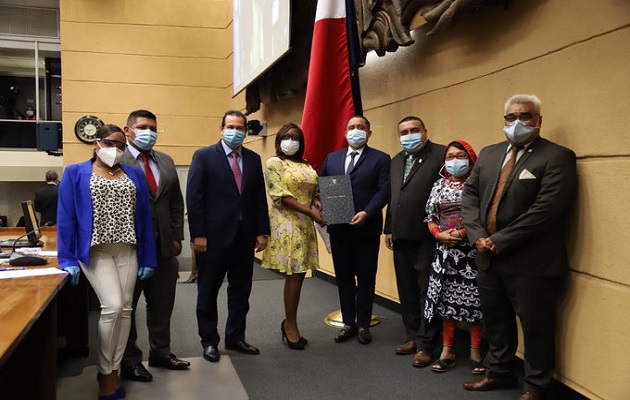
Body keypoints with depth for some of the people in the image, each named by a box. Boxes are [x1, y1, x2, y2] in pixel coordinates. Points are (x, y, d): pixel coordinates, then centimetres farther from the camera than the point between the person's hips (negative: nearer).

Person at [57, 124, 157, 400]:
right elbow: (66, 219, -2)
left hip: (127, 250, 4)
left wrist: (148, 258, 4)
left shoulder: (134, 175, 10)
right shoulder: (75, 174, 2)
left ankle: (113, 369, 19)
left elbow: (144, 218, 8)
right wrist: (68, 259, -9)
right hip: (95, 250, -4)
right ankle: (104, 371, 7)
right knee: (112, 306, -13)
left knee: (125, 309, 4)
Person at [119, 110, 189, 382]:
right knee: (126, 305, 9)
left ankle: (160, 352, 30)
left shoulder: (166, 161, 11)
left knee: (162, 304, 15)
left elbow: (177, 202, 13)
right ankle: (129, 360, 22)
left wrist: (177, 237, 8)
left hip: (163, 246, 6)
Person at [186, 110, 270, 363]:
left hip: (244, 237, 4)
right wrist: (198, 235, -14)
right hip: (214, 236, -4)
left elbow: (260, 198, 9)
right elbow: (194, 198, -9)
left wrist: (262, 232, 3)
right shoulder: (204, 156, -4)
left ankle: (235, 338, 26)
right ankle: (209, 341, 22)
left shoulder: (253, 159, 9)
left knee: (241, 291, 12)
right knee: (208, 292, 8)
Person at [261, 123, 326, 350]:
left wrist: (317, 202, -6)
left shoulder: (307, 166, 16)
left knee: (299, 275, 8)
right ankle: (291, 326, 8)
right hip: (286, 224, -6)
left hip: (305, 225, 6)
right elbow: (281, 196, -14)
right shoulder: (275, 163, -4)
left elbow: (313, 192, 19)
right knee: (294, 276, -6)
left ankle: (289, 323, 21)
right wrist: (310, 212, -19)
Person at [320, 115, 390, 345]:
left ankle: (363, 324, 18)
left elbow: (383, 190, -9)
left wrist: (367, 213, -22)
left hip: (366, 227, -3)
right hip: (338, 228, 4)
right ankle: (348, 323, 21)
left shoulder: (380, 159, 1)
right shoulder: (332, 158, 14)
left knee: (366, 278, 6)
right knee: (343, 277, 10)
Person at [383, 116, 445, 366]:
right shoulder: (396, 161, 17)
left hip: (427, 237, -7)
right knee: (407, 291, 15)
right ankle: (413, 337, 28)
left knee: (427, 292, 1)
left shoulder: (440, 154, -7)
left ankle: (425, 345, 10)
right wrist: (389, 229, 17)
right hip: (401, 236, 8)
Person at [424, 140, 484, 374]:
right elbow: (430, 217, 11)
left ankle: (476, 352, 13)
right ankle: (447, 351, 17)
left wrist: (463, 233, -17)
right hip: (445, 250, 4)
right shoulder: (439, 185, 12)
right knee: (446, 299, 8)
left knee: (474, 300, -1)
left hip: (471, 250, -4)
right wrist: (440, 235, -7)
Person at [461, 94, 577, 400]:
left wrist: (500, 241, -18)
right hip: (489, 257, 6)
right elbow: (470, 195, 8)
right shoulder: (489, 154, 12)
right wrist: (478, 235, -8)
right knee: (494, 318, 19)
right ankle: (499, 372, 39)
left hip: (530, 261, -6)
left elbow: (546, 209, -20)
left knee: (535, 325, 8)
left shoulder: (557, 157, -10)